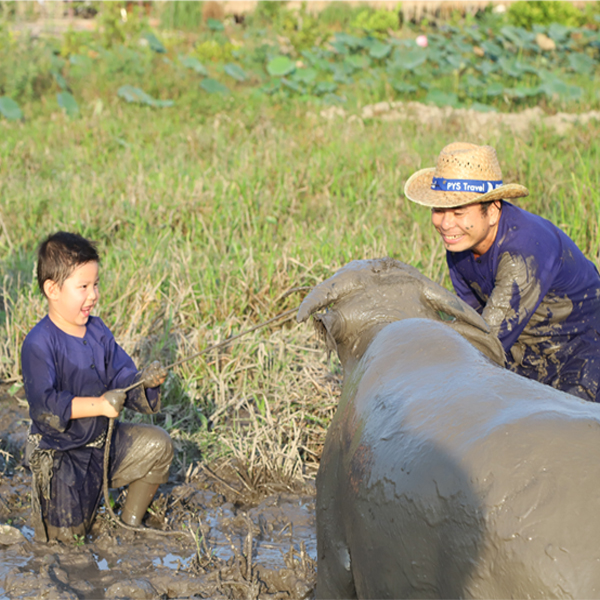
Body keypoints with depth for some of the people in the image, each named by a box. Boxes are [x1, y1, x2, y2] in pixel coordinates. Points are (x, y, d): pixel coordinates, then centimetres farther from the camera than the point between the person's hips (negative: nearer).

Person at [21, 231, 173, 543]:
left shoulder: (97, 331, -1)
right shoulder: (38, 344, -23)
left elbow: (122, 379, -1)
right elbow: (44, 404, -30)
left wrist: (143, 380, -24)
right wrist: (99, 405, -34)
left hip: (103, 441, 6)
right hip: (58, 453, -6)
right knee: (66, 535, -5)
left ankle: (130, 524, 12)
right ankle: (41, 493, 30)